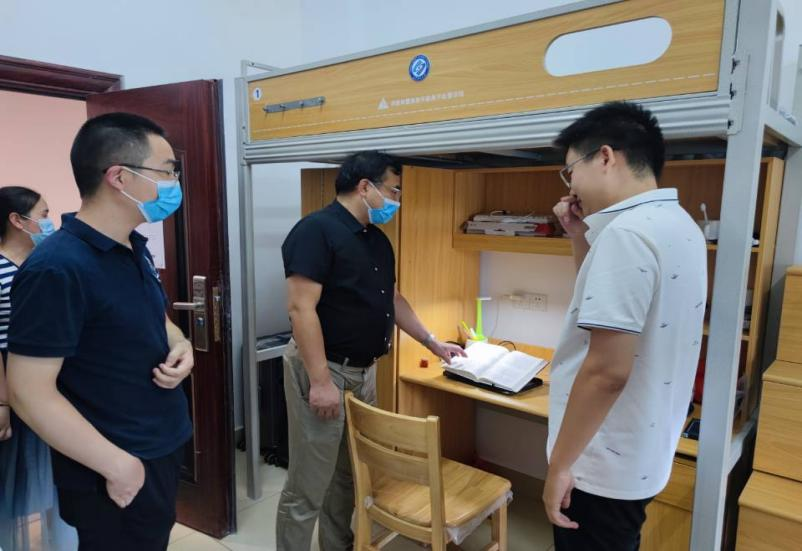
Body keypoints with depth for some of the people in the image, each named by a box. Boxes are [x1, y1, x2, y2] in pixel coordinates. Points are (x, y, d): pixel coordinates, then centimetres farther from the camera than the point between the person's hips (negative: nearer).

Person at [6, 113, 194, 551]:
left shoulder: (134, 247, 4)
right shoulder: (56, 268, -24)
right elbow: (29, 392, -23)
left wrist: (180, 347, -5)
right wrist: (117, 464, -20)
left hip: (163, 449, 8)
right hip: (121, 472, -8)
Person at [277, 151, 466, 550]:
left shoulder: (378, 240, 12)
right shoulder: (316, 230, -15)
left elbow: (393, 300, 20)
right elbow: (301, 308, -21)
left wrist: (434, 344, 21)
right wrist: (320, 381, -24)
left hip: (364, 371, 8)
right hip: (323, 372, -8)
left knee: (349, 477, 19)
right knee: (308, 488, 3)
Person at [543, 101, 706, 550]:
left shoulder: (627, 232, -24)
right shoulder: (677, 225, 7)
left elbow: (607, 370, -28)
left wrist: (561, 464, -18)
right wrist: (582, 237, 7)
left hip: (605, 468, -9)